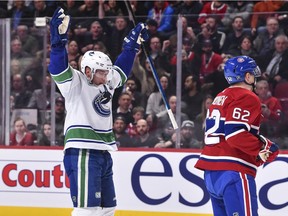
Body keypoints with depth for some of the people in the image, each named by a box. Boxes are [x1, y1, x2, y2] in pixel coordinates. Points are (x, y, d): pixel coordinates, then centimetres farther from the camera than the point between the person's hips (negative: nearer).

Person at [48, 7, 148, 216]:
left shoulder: (107, 85, 16)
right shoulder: (75, 84, -6)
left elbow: (122, 66, 31)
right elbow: (58, 66, -21)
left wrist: (133, 42, 33)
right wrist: (59, 37, -34)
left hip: (104, 154, 9)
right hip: (82, 154, -9)